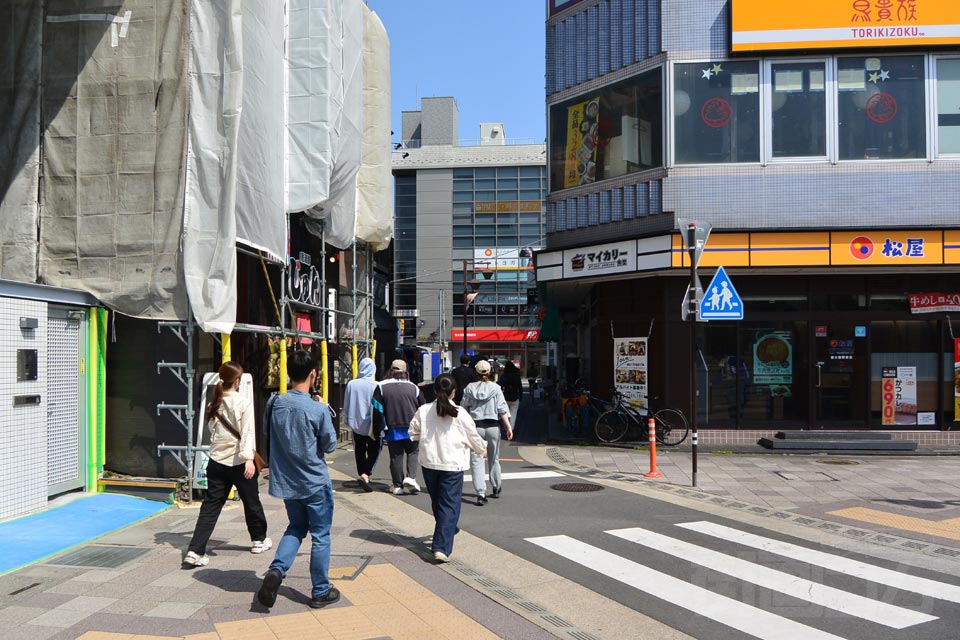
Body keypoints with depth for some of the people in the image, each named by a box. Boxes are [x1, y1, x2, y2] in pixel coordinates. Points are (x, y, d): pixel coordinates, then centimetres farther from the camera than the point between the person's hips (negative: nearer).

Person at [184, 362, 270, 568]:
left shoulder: (213, 404, 6)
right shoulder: (244, 403, -11)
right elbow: (248, 432, -19)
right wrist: (249, 458, -23)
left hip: (216, 461, 5)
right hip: (239, 461, -4)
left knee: (210, 505, 4)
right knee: (251, 501, 15)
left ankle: (195, 550, -7)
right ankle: (259, 539, 33)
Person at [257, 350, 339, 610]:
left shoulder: (274, 403, -6)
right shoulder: (318, 410, -20)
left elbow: (267, 430, 11)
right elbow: (330, 445, -7)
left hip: (285, 481, 5)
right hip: (315, 483, -5)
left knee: (296, 527, 24)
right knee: (320, 535, 9)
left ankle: (276, 569, 2)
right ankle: (321, 592, 18)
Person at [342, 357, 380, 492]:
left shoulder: (351, 384, -5)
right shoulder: (375, 386, -14)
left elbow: (346, 405, 4)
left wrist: (347, 420, 17)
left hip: (356, 424, 3)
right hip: (371, 425, -3)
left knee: (359, 452, 16)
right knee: (373, 451, 5)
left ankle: (362, 474, 18)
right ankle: (366, 475, -11)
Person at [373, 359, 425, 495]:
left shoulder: (382, 387, -1)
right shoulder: (413, 387, 3)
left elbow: (377, 409, -5)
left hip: (392, 429, 0)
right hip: (411, 429, 0)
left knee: (396, 456, 6)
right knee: (413, 452, 14)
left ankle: (397, 485, 9)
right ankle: (411, 477, -5)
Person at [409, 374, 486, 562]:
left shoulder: (423, 411, -3)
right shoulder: (460, 414, -10)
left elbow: (413, 434, 7)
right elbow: (473, 437, 1)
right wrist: (482, 449, 22)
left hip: (429, 463, 4)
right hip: (452, 464, -4)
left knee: (437, 502, 22)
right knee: (450, 505, -1)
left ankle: (448, 531, 44)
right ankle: (441, 547, -12)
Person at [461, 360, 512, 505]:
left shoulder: (469, 388, -1)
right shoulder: (495, 388, -2)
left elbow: (465, 408, 4)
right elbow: (502, 410, -7)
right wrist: (508, 427, -6)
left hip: (475, 426, -1)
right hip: (493, 426, 1)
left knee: (476, 460, -1)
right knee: (494, 459, 19)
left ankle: (481, 493, -12)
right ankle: (496, 488, 34)